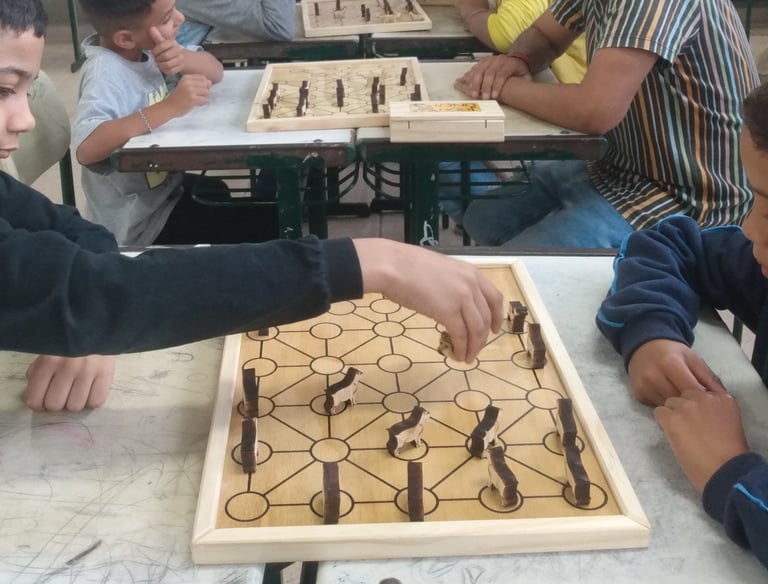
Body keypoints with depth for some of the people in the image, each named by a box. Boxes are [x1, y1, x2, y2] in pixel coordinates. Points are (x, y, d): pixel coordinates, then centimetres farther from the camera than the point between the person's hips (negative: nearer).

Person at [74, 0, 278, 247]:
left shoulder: (143, 46, -3)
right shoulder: (105, 73, -27)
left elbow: (215, 72, 3)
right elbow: (86, 148, -43)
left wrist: (184, 58, -20)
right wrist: (170, 107, -43)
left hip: (167, 188, 9)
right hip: (143, 224, -9)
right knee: (268, 223, -9)